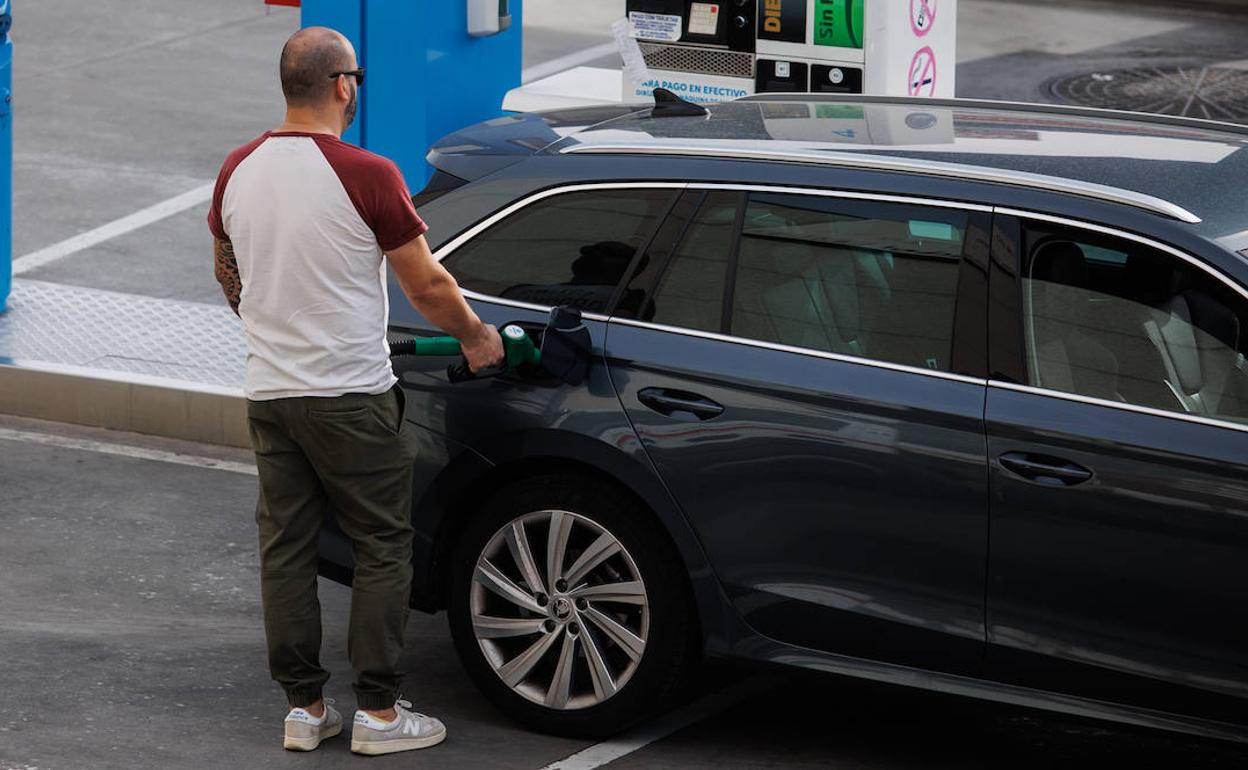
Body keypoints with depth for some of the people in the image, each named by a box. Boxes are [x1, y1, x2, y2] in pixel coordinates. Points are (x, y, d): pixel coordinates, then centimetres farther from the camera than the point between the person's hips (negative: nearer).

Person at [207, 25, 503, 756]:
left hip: (269, 391, 6)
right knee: (382, 550, 4)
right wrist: (476, 336, 9)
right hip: (351, 395, -6)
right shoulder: (366, 176, -16)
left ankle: (304, 707, 15)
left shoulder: (239, 172, 3)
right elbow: (427, 285, -9)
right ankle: (378, 711, 6)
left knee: (286, 550, 10)